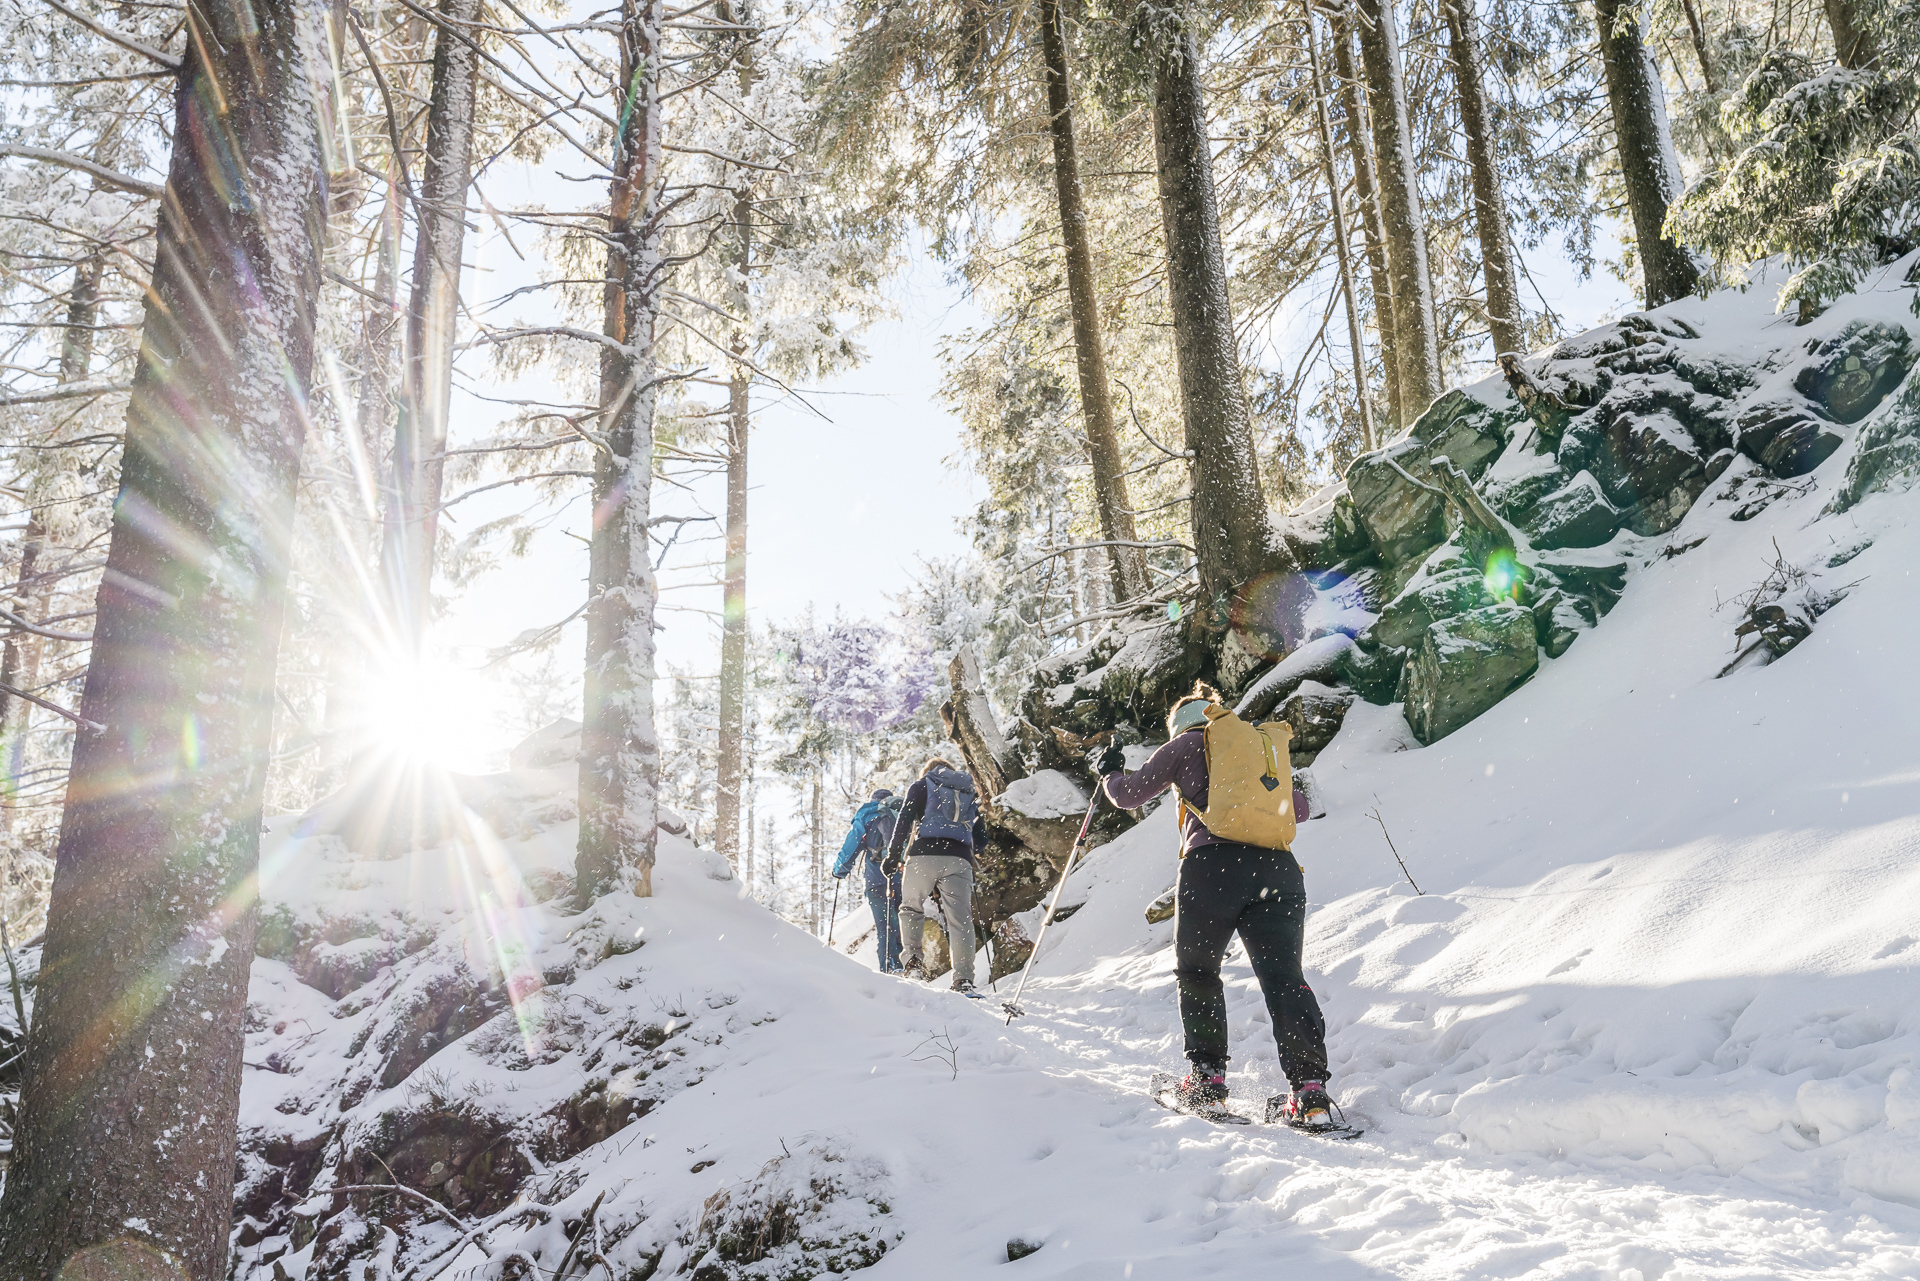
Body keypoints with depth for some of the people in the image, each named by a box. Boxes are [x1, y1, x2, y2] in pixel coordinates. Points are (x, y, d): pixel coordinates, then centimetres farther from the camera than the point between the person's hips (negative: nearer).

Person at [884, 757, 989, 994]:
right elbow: (981, 840, 22)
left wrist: (893, 855, 2)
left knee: (911, 907, 14)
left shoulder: (922, 785, 17)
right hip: (959, 860, 2)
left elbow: (904, 821, 1)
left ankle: (911, 961, -2)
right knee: (960, 919, 0)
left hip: (925, 856, -2)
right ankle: (963, 979, -9)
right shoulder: (969, 794, 28)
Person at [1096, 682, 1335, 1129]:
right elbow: (1296, 808, 40)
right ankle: (1311, 1092, -13)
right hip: (1279, 869, 4)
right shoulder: (1266, 743, 28)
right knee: (1284, 978, 0)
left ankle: (1206, 1079, 8)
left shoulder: (1189, 742, 14)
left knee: (1197, 974, 13)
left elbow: (1129, 796, 15)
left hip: (1215, 863, -4)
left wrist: (1110, 774, 37)